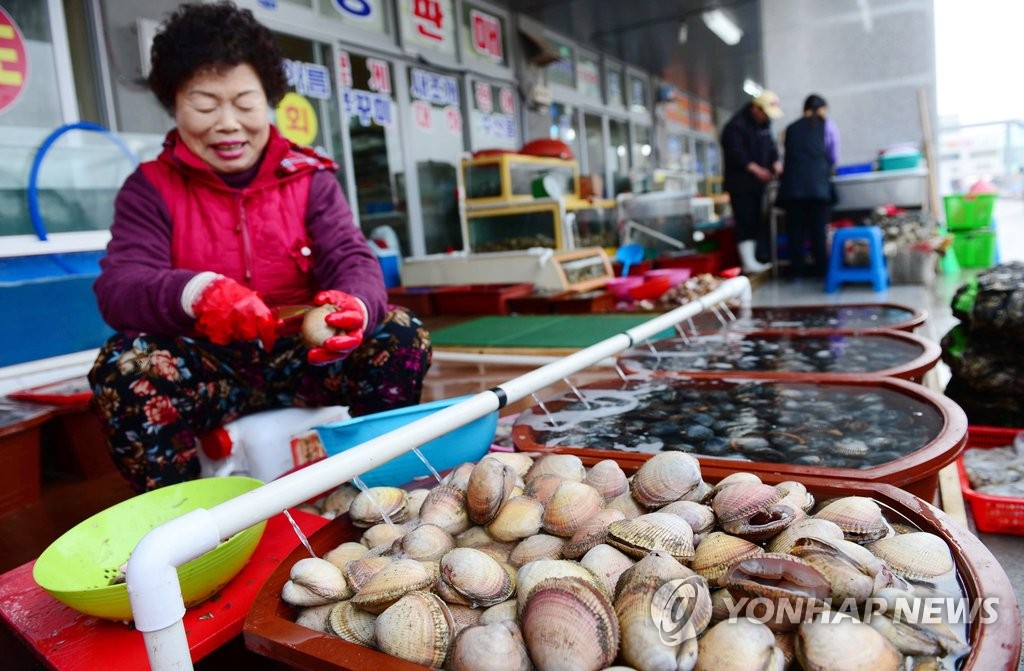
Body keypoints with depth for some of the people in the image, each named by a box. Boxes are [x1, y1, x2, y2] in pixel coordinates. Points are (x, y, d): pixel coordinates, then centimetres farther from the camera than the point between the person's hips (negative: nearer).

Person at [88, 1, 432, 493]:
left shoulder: (310, 178, 5)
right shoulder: (150, 188, 2)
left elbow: (353, 260, -7)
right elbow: (118, 285, -13)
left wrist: (355, 305, -35)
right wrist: (195, 293, -39)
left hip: (303, 359, 1)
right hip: (208, 369, 0)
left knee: (402, 335, -22)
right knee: (123, 366, -30)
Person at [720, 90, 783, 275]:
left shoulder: (764, 123, 10)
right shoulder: (736, 126, -17)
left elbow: (770, 145, 14)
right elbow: (736, 154, -24)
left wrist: (776, 162, -5)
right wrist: (755, 169, -30)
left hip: (757, 182, 9)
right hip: (739, 182, -9)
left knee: (756, 221, 10)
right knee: (745, 222, -10)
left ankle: (753, 260, 16)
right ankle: (748, 263, -9)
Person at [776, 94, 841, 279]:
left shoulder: (791, 128, 16)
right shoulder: (828, 126, 11)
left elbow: (788, 155, 11)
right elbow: (834, 158, 12)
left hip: (792, 185, 2)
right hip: (818, 185, -2)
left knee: (795, 228, 5)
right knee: (818, 227, 3)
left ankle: (798, 268, 7)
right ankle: (821, 268, 7)